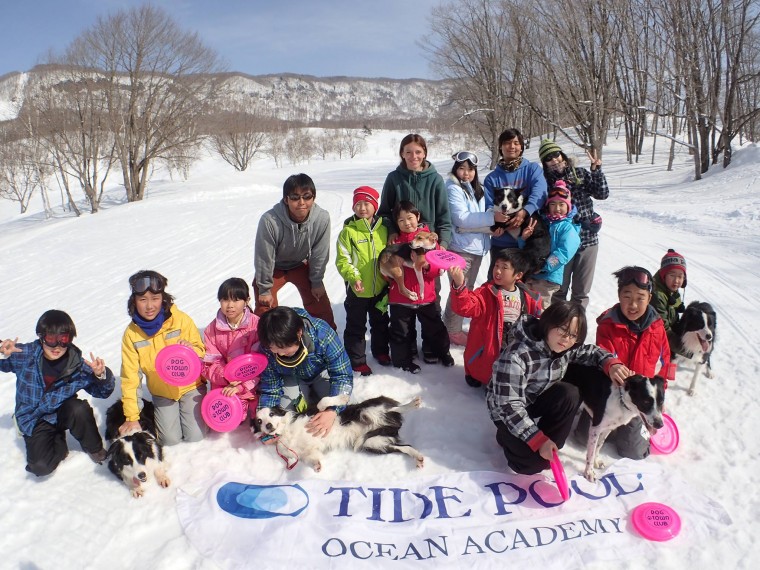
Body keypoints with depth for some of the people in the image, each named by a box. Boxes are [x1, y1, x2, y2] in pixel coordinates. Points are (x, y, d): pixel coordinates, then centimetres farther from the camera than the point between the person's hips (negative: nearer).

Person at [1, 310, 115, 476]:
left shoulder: (78, 365, -16)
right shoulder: (25, 355, -18)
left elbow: (102, 392, -8)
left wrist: (102, 375, -31)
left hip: (62, 413, 1)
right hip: (34, 421, -1)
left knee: (79, 409, -34)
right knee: (41, 466, -22)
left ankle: (94, 448, -4)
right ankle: (58, 442, 15)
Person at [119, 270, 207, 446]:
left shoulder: (181, 320, -16)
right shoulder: (131, 334, -11)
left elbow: (201, 351, -6)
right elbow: (129, 377, -7)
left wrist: (190, 349, -31)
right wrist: (132, 417, -7)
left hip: (190, 386, -1)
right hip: (162, 392, 1)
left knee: (195, 436, -9)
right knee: (170, 439, -7)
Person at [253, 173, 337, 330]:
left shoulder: (322, 218, -32)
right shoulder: (269, 221, -38)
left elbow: (319, 254, -15)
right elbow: (264, 258, -23)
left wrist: (317, 282, -3)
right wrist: (265, 289, -12)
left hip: (301, 264, 2)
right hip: (274, 268, -2)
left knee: (320, 305, 7)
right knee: (265, 308, -4)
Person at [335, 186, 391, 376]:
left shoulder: (383, 230, 0)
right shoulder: (348, 231, -11)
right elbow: (342, 260, -13)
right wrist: (353, 278, -26)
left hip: (380, 288, 4)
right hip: (357, 290, -4)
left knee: (380, 322, 21)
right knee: (356, 326, 8)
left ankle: (380, 350, 42)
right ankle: (357, 360, 22)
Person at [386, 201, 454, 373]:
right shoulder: (395, 241, 0)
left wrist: (427, 265, -24)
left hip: (426, 296, 0)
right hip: (400, 297, 0)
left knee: (434, 328, 16)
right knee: (401, 331, 10)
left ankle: (441, 352, 39)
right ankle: (403, 359, 28)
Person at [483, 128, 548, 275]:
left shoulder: (533, 169, 4)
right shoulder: (492, 178, 8)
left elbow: (539, 193, -13)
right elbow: (489, 206, 1)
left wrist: (525, 211, -32)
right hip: (501, 242, 1)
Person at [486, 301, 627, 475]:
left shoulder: (567, 348, -13)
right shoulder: (516, 356, -35)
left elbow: (591, 352, 6)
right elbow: (510, 406, -32)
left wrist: (611, 364, -17)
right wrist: (539, 440, -33)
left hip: (536, 401, 6)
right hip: (507, 411, -6)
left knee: (570, 394, -24)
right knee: (534, 461, -26)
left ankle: (548, 450, -7)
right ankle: (507, 437, 8)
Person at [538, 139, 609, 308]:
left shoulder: (581, 173, 4)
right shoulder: (544, 180, -1)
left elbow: (602, 194, -2)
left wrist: (597, 170, -12)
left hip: (588, 239, 2)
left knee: (581, 290, 11)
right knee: (559, 289, 9)